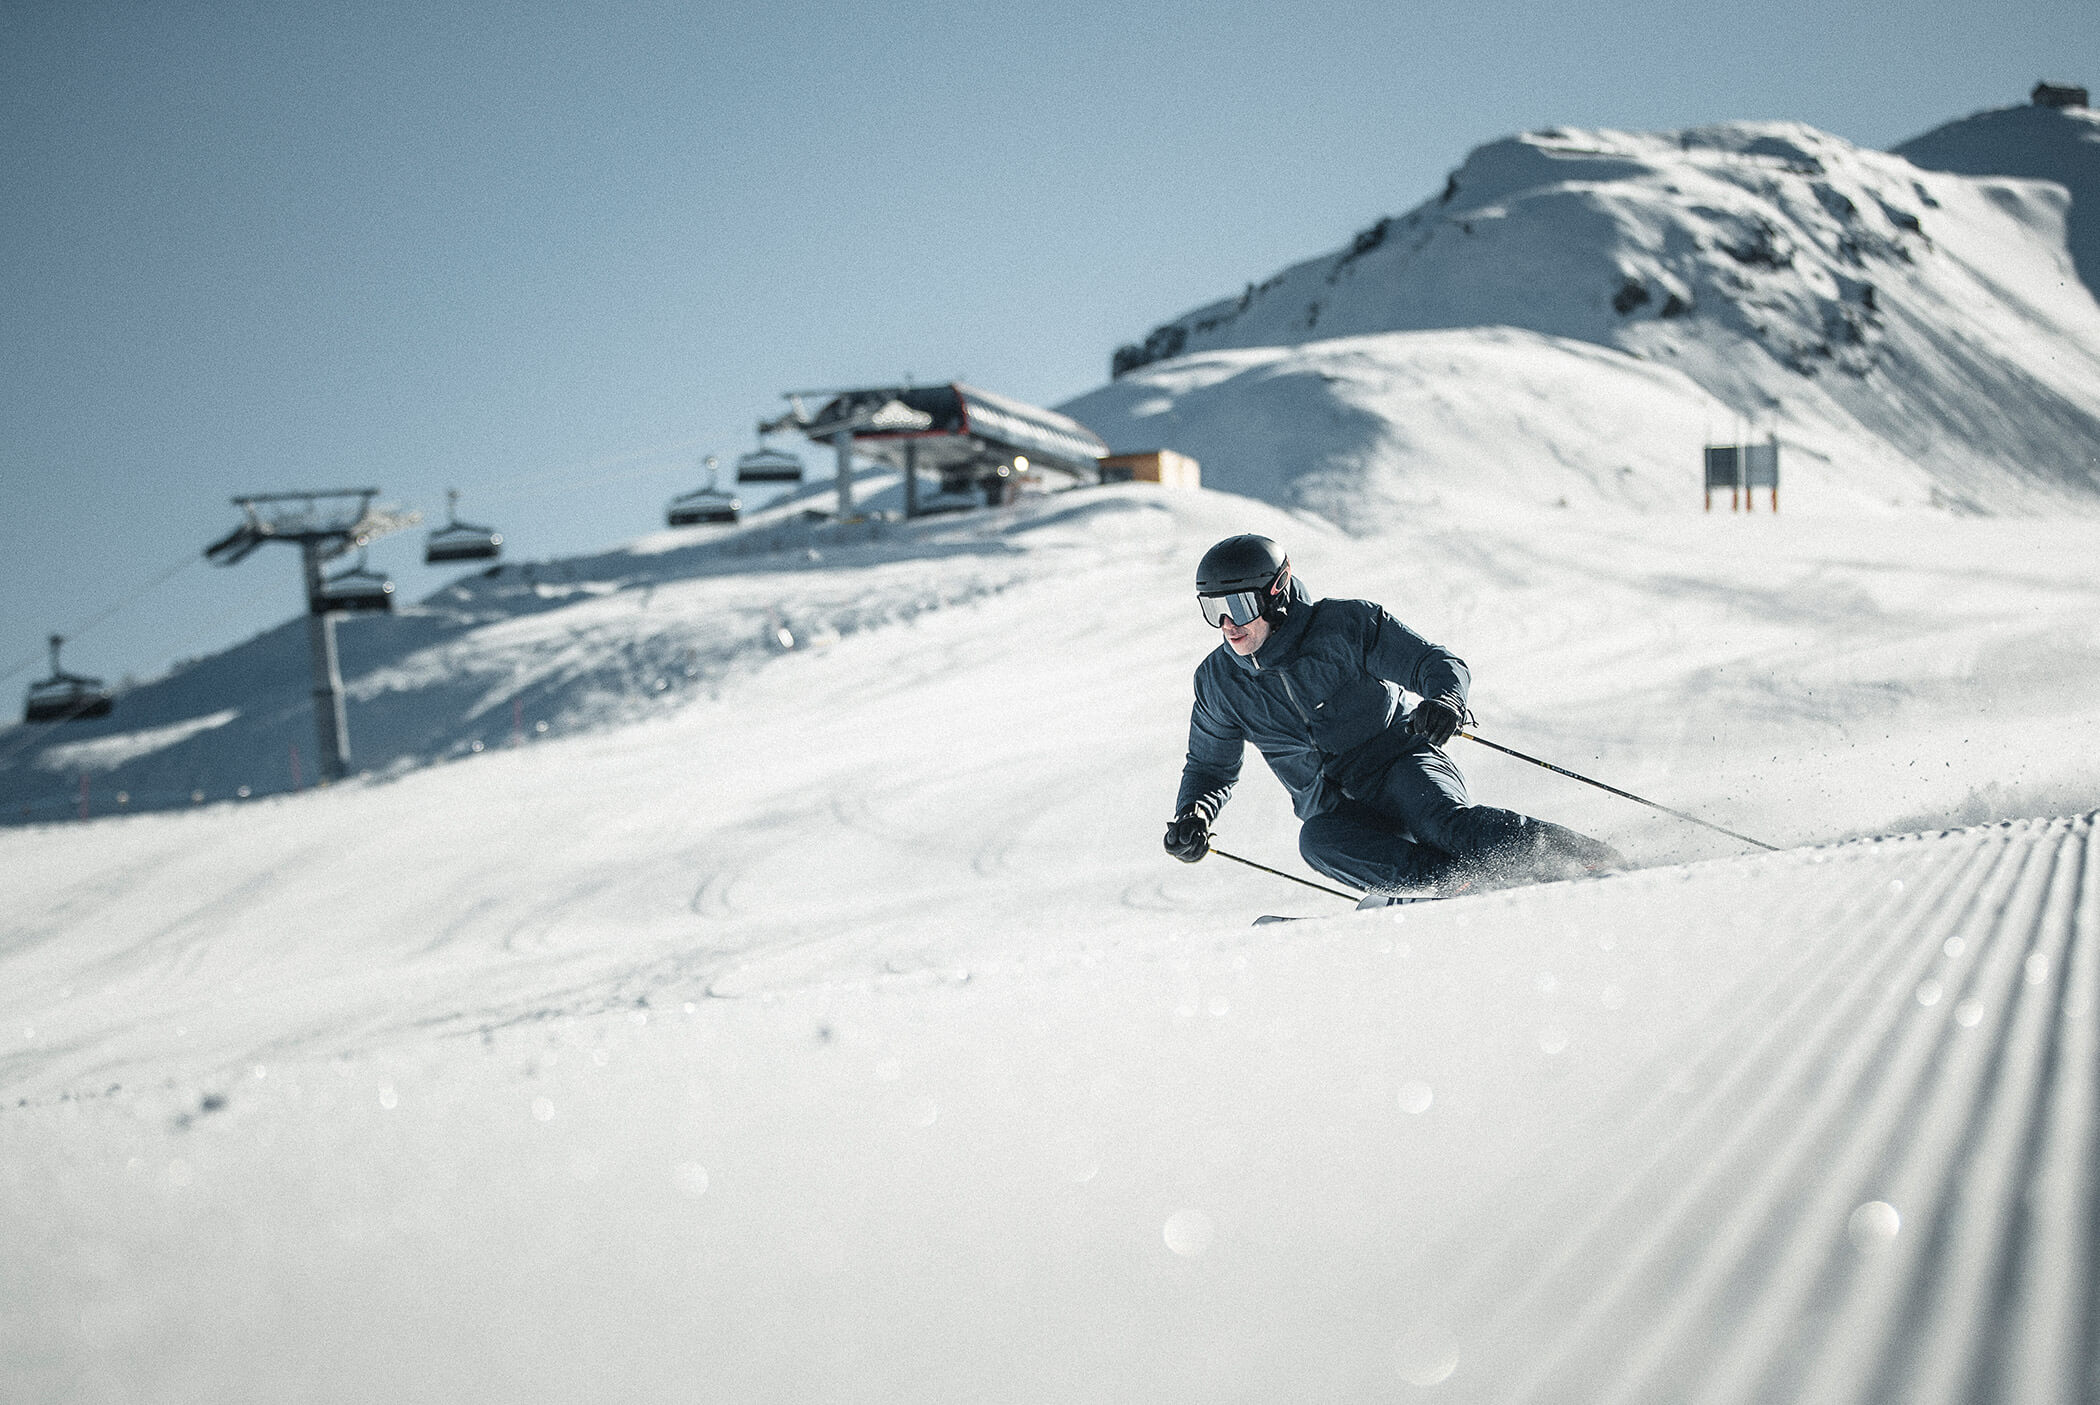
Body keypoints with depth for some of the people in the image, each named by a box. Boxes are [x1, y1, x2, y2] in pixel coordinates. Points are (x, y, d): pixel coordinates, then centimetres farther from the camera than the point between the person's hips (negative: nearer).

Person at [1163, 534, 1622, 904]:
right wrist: (1192, 816, -4)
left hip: (1403, 765, -3)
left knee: (1447, 822, -35)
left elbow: (1437, 661, -7)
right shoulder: (1219, 682, 3)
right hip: (1337, 809, 3)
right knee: (1318, 841, -33)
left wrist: (1445, 700, -31)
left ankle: (1598, 863, -30)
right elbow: (1211, 769, 17)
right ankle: (1460, 884, -38)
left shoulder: (1346, 625, -8)